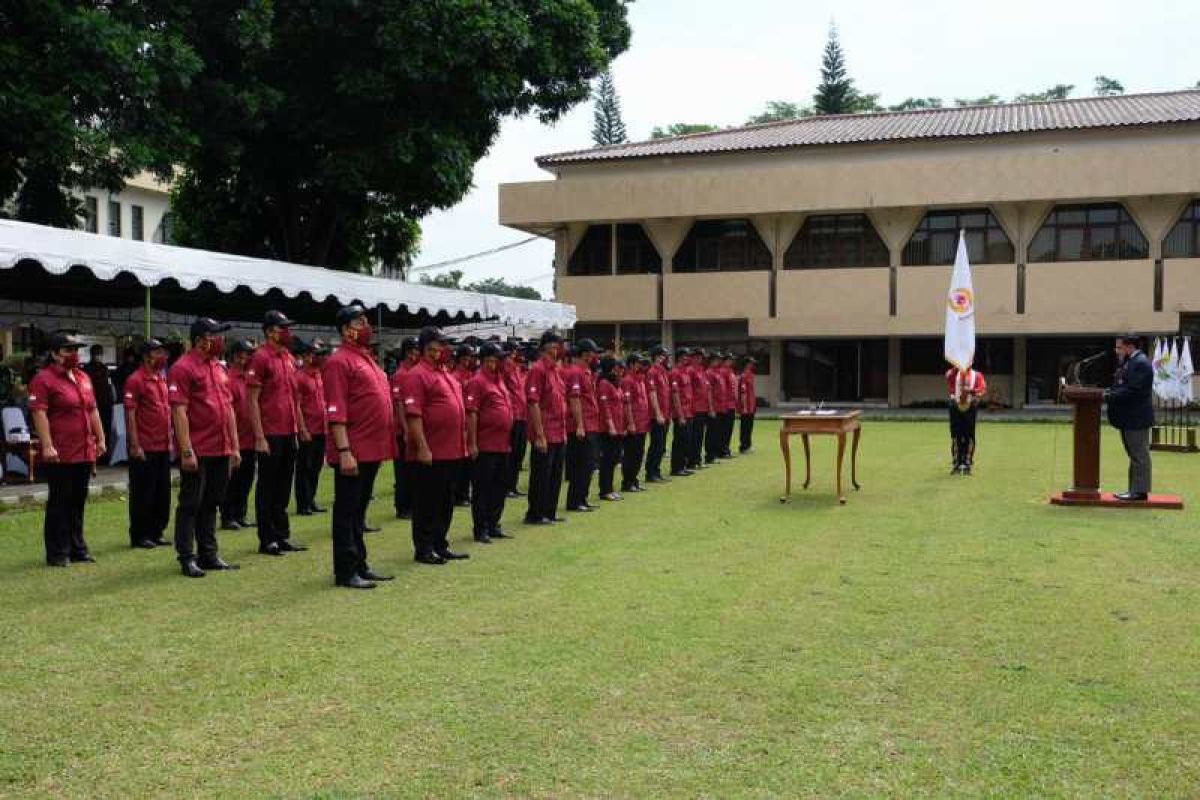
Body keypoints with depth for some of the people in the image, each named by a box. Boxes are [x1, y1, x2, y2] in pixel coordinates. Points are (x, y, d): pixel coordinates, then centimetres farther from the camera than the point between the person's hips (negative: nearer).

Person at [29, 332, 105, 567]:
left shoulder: (83, 378, 15)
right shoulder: (43, 379, -8)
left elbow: (92, 410, 20)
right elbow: (39, 414, -15)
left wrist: (100, 439, 15)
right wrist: (47, 446, -21)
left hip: (85, 453, 7)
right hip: (60, 456, -7)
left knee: (78, 502, 13)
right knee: (59, 503, 0)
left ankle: (77, 549, 21)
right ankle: (57, 554, 7)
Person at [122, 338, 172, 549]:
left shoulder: (162, 379, 14)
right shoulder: (135, 380, -9)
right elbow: (130, 415, -13)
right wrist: (135, 446, -17)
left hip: (163, 447, 8)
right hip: (145, 449, -8)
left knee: (162, 493, 11)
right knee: (143, 493, 0)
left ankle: (156, 533, 21)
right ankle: (139, 536, 9)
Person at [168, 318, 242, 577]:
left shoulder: (219, 368, 15)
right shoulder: (182, 368, -10)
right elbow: (179, 412, -15)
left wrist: (235, 447, 14)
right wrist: (186, 451, -19)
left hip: (221, 451, 8)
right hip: (197, 452, -8)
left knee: (211, 504, 13)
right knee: (191, 504, 0)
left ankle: (209, 554, 21)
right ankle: (187, 558, 7)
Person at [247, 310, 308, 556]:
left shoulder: (289, 358, 13)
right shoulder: (261, 357, -10)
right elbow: (253, 400, -13)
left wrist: (301, 427, 17)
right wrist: (259, 437, -17)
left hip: (289, 433, 8)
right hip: (270, 434, -8)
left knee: (284, 488, 14)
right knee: (267, 489, 2)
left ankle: (283, 536, 22)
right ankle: (267, 540, 9)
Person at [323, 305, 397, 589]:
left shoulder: (367, 359, 18)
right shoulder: (339, 361, -11)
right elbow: (336, 412, -17)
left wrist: (386, 445, 18)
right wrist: (344, 451, -22)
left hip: (372, 451, 9)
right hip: (353, 453, -9)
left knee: (359, 511, 15)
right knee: (347, 511, -1)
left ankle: (360, 565, 23)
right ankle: (345, 572, 4)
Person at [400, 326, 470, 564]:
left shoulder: (446, 374, 17)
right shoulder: (417, 375, -11)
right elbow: (413, 414, -17)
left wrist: (462, 445, 19)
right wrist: (422, 447, -21)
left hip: (452, 452, 9)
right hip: (429, 454, -9)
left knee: (446, 502, 14)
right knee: (426, 502, 1)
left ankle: (441, 545, 24)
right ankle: (423, 549, 9)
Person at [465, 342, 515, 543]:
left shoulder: (499, 379, 15)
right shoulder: (477, 382, -11)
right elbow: (472, 414, -15)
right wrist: (472, 444, -18)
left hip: (502, 446, 9)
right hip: (485, 447, -9)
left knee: (500, 487, 14)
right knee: (482, 489, 0)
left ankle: (493, 526, 24)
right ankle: (480, 530, 7)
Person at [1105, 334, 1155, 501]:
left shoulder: (1141, 363, -16)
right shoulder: (1128, 362, 16)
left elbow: (1132, 391, -23)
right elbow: (1121, 387, 18)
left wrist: (1108, 396, -21)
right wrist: (1106, 392, 2)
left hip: (1137, 418, -10)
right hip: (1129, 419, 10)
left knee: (1139, 455, -5)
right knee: (1135, 456, 14)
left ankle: (1140, 491, -1)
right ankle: (1134, 490, 20)